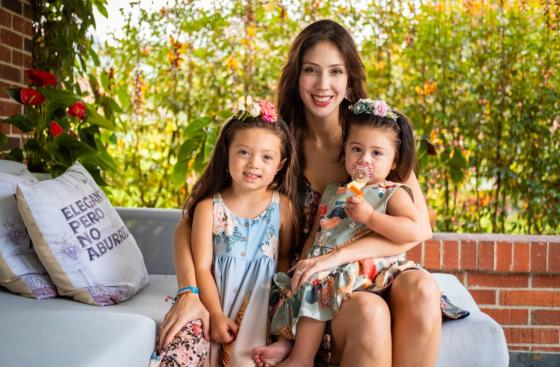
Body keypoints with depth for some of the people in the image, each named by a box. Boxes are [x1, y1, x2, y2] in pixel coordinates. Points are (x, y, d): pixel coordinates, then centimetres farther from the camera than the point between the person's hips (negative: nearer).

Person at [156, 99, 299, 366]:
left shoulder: (282, 205, 1)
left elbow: (285, 258, 8)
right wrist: (216, 314, -12)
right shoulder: (209, 207, -1)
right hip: (216, 297, 0)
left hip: (261, 299, 0)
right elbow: (202, 267, -3)